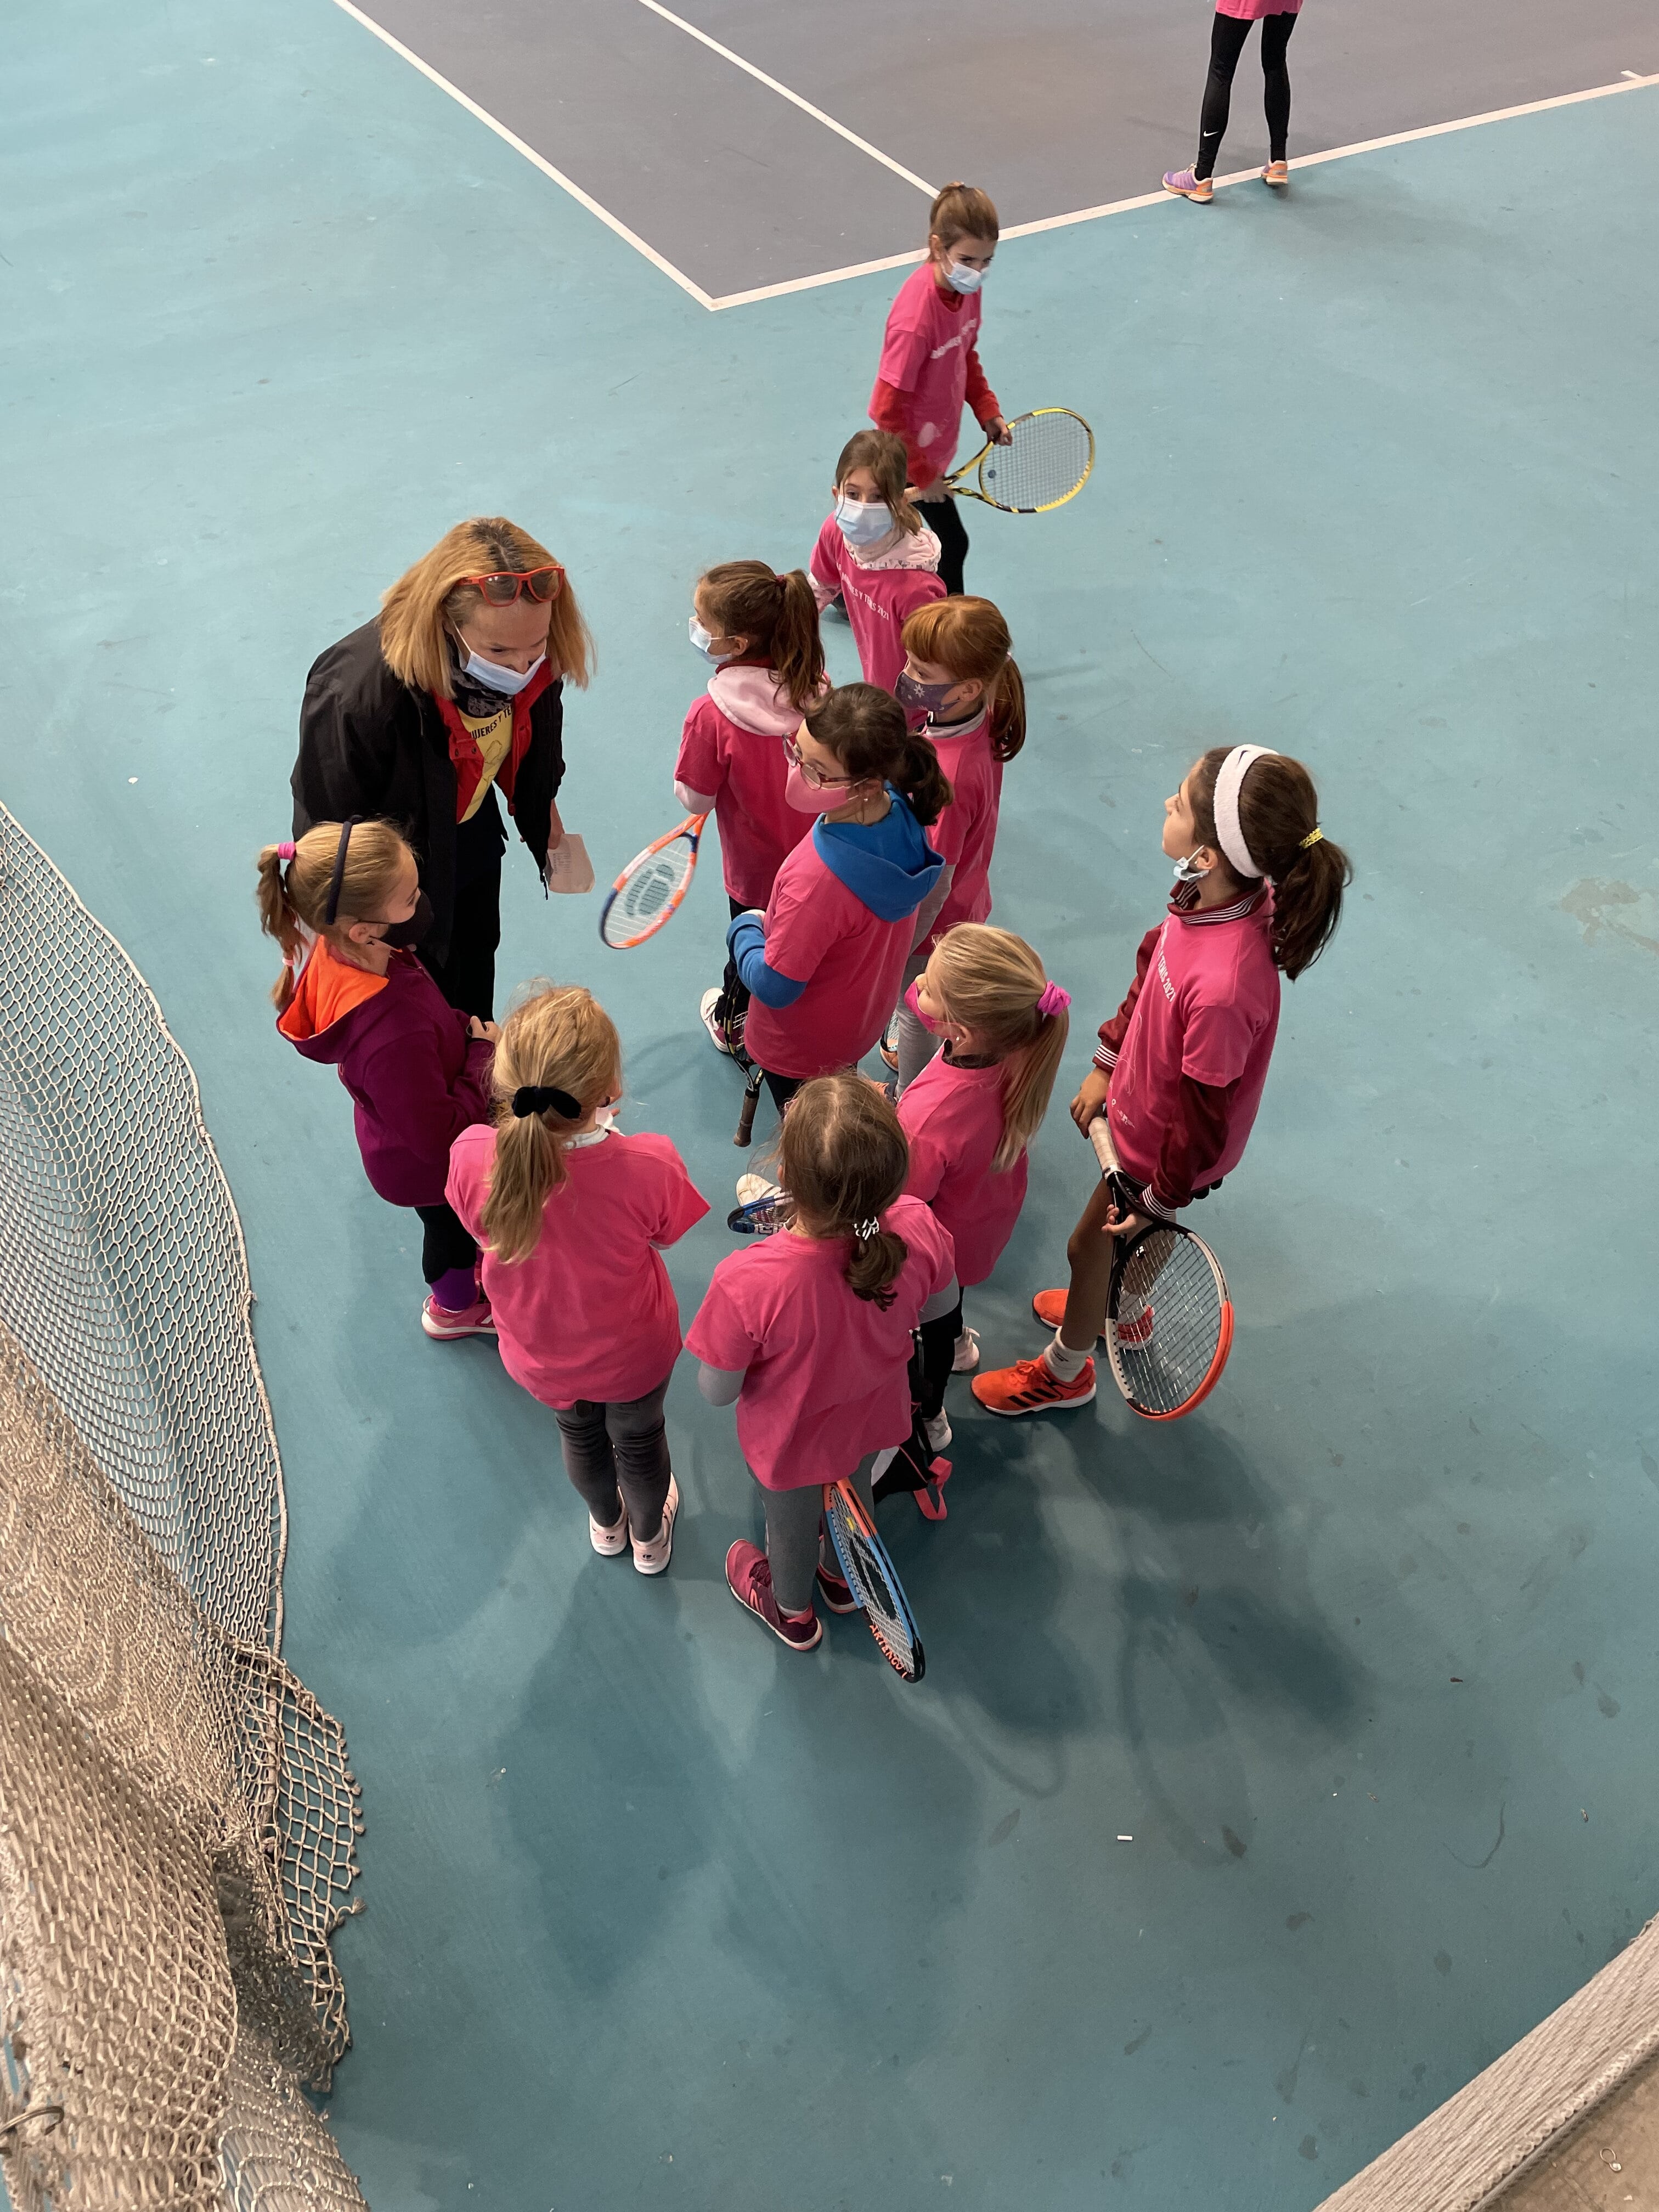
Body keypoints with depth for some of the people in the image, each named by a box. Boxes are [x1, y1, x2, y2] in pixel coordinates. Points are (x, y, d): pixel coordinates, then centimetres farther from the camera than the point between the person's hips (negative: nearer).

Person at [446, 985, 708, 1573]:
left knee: (578, 1433, 35)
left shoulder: (471, 1157, -36)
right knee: (638, 1438, 32)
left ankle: (606, 1524, 66)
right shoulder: (647, 1167, -40)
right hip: (633, 1354, -2)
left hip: (538, 1354, 2)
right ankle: (649, 1536, 63)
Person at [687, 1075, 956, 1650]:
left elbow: (717, 1392, -27)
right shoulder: (918, 1229, -35)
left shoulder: (745, 1284, -46)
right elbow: (940, 1303, -11)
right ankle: (843, 1579, 70)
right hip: (874, 1421, 3)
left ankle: (791, 1611, 65)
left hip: (790, 1442, -3)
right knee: (854, 1492, 37)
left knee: (792, 1522, 32)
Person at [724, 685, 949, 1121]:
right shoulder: (903, 810, -21)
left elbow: (773, 987, -31)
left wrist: (744, 928, -11)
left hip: (799, 1052, -7)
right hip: (869, 1016, 7)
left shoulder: (815, 880, -45)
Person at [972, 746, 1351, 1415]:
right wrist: (1107, 1065, 8)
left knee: (1089, 1246, 20)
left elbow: (1204, 1121, -29)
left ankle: (1064, 1372, 51)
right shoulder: (1210, 895, -24)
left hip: (1165, 1147, -6)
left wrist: (1159, 1200, -12)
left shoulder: (1224, 988, -46)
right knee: (1119, 1244, 33)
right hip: (1139, 1100, 7)